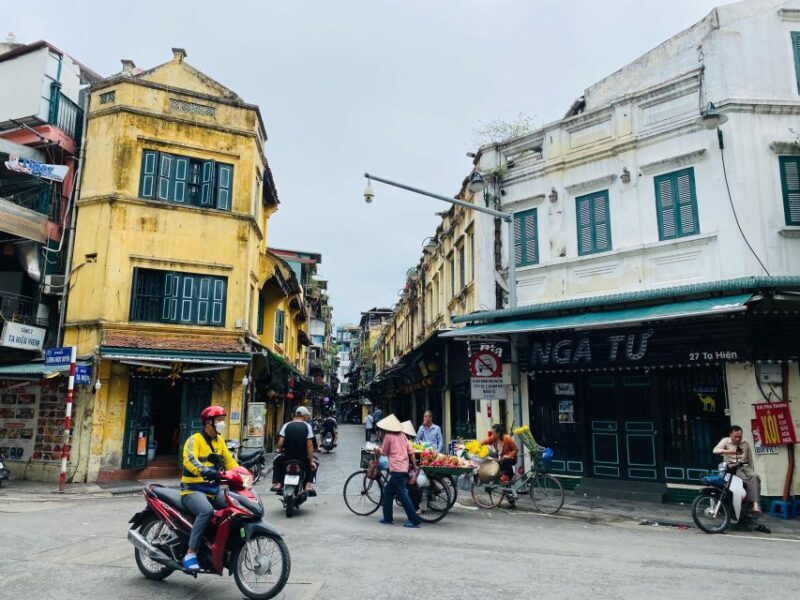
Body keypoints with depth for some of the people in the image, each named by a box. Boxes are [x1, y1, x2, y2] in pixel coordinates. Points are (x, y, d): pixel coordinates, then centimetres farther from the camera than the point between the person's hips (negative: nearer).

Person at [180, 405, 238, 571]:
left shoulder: (219, 440, 15)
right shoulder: (194, 440, -9)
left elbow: (229, 460, 14)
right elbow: (189, 460, -26)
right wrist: (204, 471, -45)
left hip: (214, 489, 7)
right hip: (193, 489, -7)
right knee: (206, 510, -35)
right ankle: (190, 553, -27)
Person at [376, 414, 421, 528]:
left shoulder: (388, 436, -5)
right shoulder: (402, 435, 13)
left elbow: (384, 452, 3)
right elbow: (411, 452, 10)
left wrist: (379, 449, 24)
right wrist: (415, 467, 14)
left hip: (396, 470, -8)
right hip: (404, 468, 8)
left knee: (403, 495, -5)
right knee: (388, 492, 19)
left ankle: (414, 520, -5)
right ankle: (388, 518, 22)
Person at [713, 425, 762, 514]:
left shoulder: (745, 444, 12)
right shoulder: (725, 441, 1)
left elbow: (750, 460, 21)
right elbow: (715, 450, -15)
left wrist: (751, 470, 15)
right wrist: (727, 451, -31)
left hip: (744, 467, 4)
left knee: (754, 476, -29)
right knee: (746, 479, -31)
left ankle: (755, 504, -34)